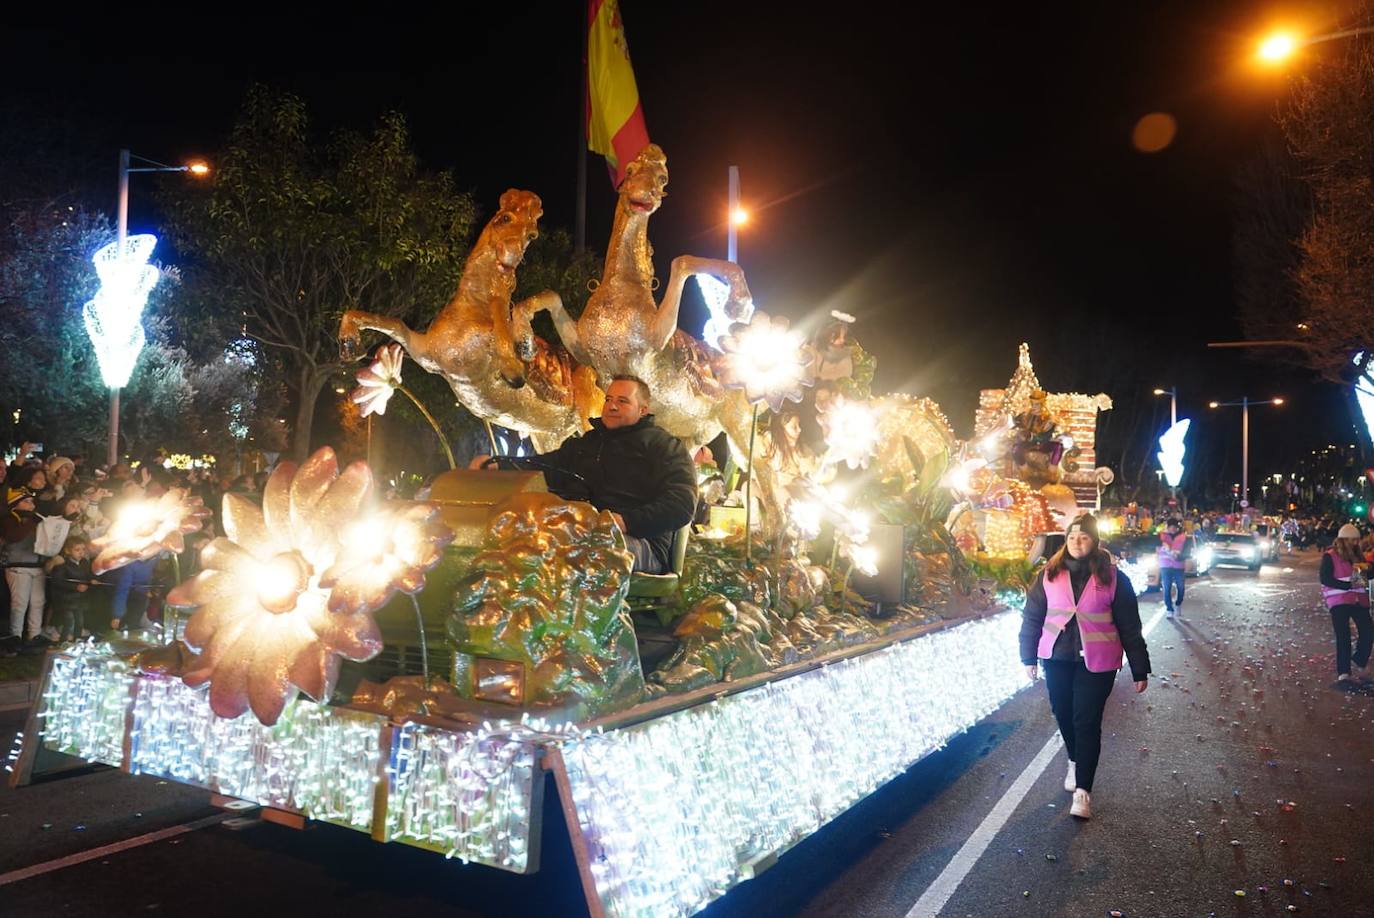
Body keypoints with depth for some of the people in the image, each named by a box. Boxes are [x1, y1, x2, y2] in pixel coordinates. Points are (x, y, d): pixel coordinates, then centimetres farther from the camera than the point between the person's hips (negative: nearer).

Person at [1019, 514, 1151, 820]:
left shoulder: (1112, 577, -4)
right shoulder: (1049, 575, 0)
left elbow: (1129, 626, -1)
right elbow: (1032, 616, 6)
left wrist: (1140, 669, 0)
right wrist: (1029, 657, 7)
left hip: (1096, 661, -3)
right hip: (1057, 658, 3)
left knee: (1087, 722, -5)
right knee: (1063, 714, 14)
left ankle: (1083, 790, -1)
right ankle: (1075, 762, 41)